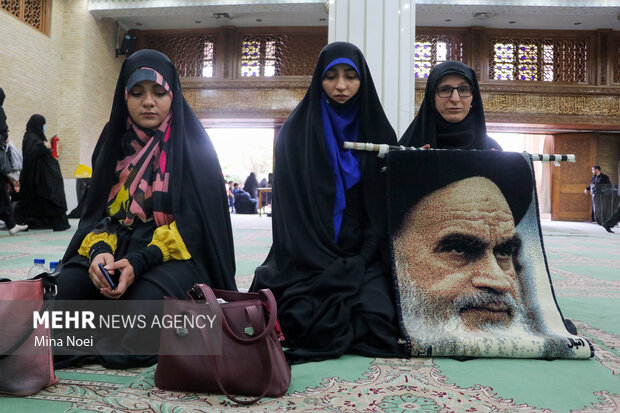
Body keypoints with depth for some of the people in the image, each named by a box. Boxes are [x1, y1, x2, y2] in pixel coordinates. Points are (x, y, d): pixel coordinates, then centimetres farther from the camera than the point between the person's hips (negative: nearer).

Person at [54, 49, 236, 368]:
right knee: (66, 288, -26)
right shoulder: (114, 143, 10)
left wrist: (139, 262, -25)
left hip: (176, 255, -4)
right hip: (117, 248, 4)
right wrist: (100, 250, -17)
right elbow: (98, 210, 7)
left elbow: (194, 222, -12)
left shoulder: (193, 146, -4)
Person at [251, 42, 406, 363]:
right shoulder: (296, 131, 3)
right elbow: (291, 205, -3)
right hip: (310, 256, -1)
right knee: (303, 319, -26)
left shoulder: (379, 132, 8)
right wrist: (325, 266, -12)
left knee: (376, 316, -24)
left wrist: (358, 264, -8)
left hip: (363, 255, 2)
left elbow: (384, 206, 5)